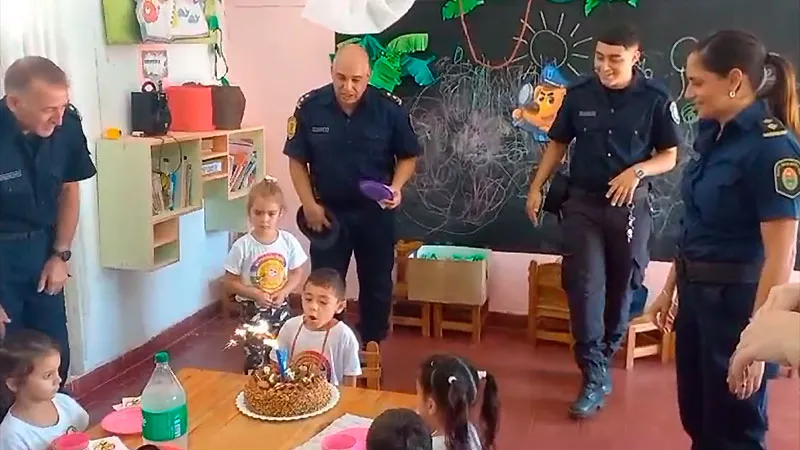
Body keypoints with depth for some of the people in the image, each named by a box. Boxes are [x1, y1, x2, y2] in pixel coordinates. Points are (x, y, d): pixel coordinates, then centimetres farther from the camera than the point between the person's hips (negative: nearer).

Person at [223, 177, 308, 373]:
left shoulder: (288, 241, -6)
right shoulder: (242, 246, -14)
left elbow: (297, 274, 4)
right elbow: (229, 282, -8)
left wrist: (283, 292, -12)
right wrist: (255, 294, -19)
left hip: (281, 307, 3)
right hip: (253, 309, -3)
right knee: (256, 360, 1)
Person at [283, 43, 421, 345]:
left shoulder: (390, 108, -12)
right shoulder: (309, 107, -11)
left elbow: (408, 157, -1)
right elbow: (297, 160, -2)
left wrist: (396, 187, -18)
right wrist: (309, 204, -9)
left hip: (376, 212, 0)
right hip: (328, 211, 0)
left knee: (377, 285, 12)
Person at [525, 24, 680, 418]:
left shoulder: (655, 99, -7)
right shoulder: (579, 94, -2)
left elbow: (669, 157, -1)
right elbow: (558, 144, 9)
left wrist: (638, 171, -20)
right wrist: (536, 187, 2)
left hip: (630, 206, 0)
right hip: (582, 202, 1)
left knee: (621, 286, 11)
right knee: (584, 287, -5)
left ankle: (603, 357, 31)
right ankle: (595, 377, -1)